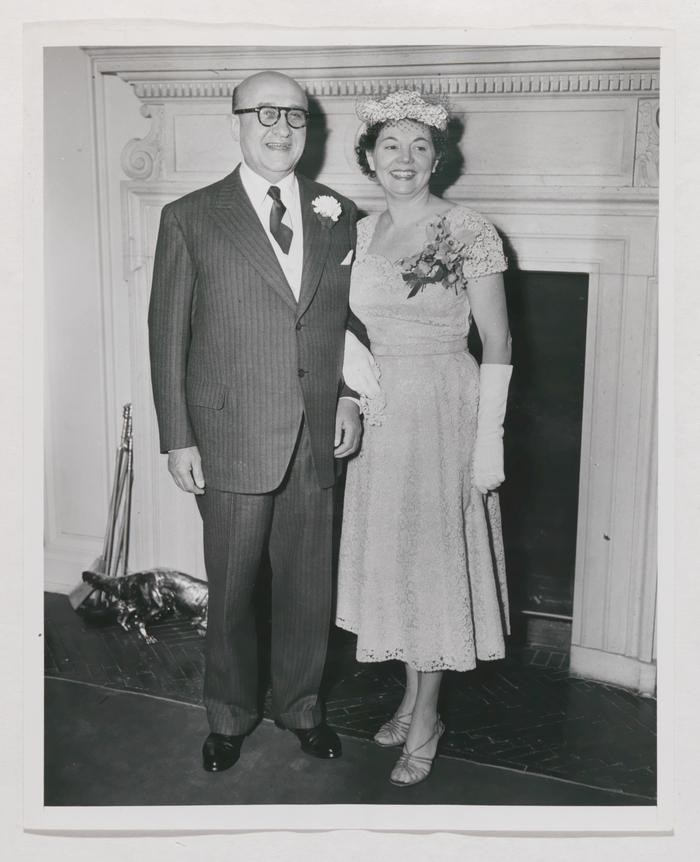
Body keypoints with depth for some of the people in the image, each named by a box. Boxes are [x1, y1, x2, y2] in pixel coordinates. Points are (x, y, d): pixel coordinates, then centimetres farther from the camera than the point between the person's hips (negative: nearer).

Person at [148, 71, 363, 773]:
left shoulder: (338, 216, 8)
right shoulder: (189, 219, -1)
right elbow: (167, 334, -1)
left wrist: (350, 398, 1)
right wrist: (177, 438, -4)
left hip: (316, 440, 3)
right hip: (231, 439, -2)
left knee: (309, 587, 13)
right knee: (232, 590, 11)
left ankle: (300, 706, 35)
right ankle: (229, 718, 33)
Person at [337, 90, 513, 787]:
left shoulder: (468, 233, -8)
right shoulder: (359, 233, 7)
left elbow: (497, 343, -9)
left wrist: (489, 439, -13)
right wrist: (353, 381, -3)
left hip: (443, 415, -5)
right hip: (378, 416, 5)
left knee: (433, 559, 2)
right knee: (388, 558, 12)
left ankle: (424, 722, 19)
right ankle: (413, 697, 31)